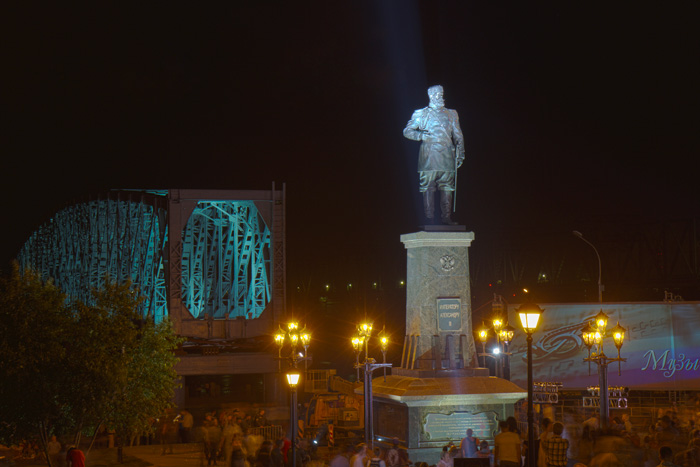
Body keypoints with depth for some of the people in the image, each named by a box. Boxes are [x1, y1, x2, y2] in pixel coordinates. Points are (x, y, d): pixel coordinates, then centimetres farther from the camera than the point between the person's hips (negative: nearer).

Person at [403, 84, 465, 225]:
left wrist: (460, 155, 11)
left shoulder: (451, 114, 19)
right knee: (428, 188, -6)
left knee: (447, 188, -2)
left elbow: (458, 136, 20)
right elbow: (407, 131, 8)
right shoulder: (421, 114, 10)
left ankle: (446, 217, 2)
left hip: (447, 158, 3)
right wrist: (421, 136, -10)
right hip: (429, 158, -2)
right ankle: (429, 218, -3)